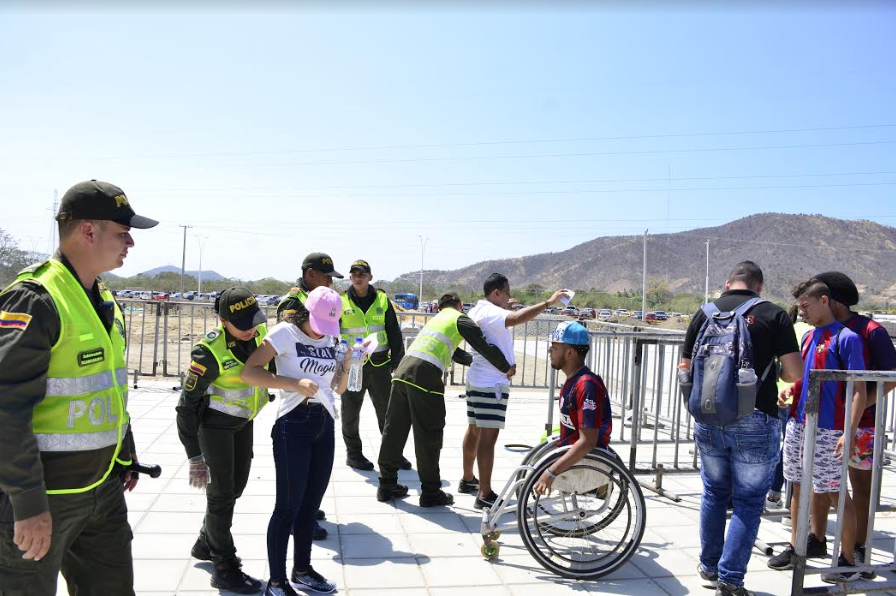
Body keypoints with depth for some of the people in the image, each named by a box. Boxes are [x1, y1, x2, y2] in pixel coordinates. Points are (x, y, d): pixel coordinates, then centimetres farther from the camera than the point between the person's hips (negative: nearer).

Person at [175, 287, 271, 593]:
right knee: (221, 494, 0)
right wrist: (195, 456, -21)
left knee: (235, 487, 16)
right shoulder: (210, 352, -29)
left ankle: (205, 544, 38)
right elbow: (187, 404, -22)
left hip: (243, 421, 7)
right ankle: (224, 569, 13)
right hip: (214, 423, -7)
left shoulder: (259, 332, -12)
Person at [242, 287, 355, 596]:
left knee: (311, 503, 15)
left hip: (325, 424, 6)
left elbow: (339, 387, 16)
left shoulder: (330, 339, 11)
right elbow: (249, 372, -14)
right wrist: (294, 383, -20)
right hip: (294, 424, -6)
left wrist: (347, 364, -3)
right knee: (288, 506, -1)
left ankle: (302, 570, 30)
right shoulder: (285, 332, -7)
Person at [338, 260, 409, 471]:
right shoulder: (341, 302, 0)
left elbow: (394, 332, 9)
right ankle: (353, 454, 23)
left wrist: (397, 360, 4)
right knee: (351, 413, 8)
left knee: (387, 411, 8)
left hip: (380, 365, 2)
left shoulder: (382, 300, 5)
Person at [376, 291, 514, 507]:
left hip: (402, 371, 8)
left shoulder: (437, 318, 29)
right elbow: (484, 346, -2)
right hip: (426, 376, -8)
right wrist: (506, 368, 10)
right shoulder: (460, 319, 7)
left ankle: (387, 485, 23)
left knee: (394, 431, 13)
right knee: (428, 437, 1)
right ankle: (431, 492, 10)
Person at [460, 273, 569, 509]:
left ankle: (467, 480, 31)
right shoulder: (489, 312, -17)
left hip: (476, 381, 11)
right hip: (491, 383, -11)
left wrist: (504, 305, 36)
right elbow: (517, 318, -37)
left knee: (474, 430, 19)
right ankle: (485, 495, -9)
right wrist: (548, 302, -35)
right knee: (488, 436, -10)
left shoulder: (478, 310, 15)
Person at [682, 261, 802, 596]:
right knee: (749, 501, 8)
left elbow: (686, 368, 5)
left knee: (714, 494, 19)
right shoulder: (773, 314, -4)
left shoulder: (705, 313, 3)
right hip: (755, 422, -3)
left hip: (709, 420, 3)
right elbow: (794, 373, -8)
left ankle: (709, 568, 31)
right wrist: (768, 372, 12)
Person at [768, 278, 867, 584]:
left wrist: (850, 432, -21)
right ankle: (796, 548, 26)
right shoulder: (808, 336, 12)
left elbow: (859, 389, -14)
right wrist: (790, 390, 2)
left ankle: (848, 560, 14)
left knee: (836, 494, 2)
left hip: (827, 431, -7)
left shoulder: (846, 338, -10)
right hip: (798, 424, 7)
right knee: (798, 488, 14)